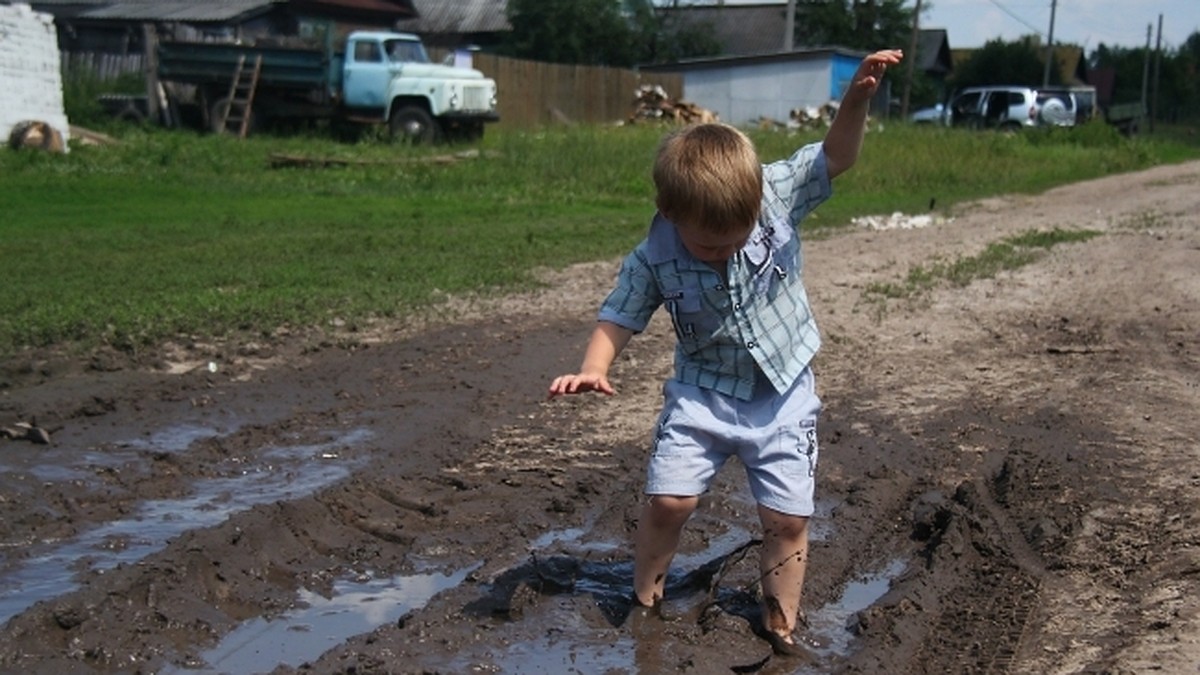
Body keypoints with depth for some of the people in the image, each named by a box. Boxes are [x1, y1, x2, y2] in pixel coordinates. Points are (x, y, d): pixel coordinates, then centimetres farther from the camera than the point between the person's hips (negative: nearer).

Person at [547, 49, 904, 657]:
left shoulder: (775, 196, -16)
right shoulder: (653, 262, -16)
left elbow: (836, 156, -14)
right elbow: (620, 317, -9)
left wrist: (858, 95, -31)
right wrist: (593, 369, -27)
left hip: (785, 398, 1)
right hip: (702, 397, 0)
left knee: (788, 519, 3)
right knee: (668, 501, -6)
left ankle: (780, 627, 23)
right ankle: (644, 601, 20)